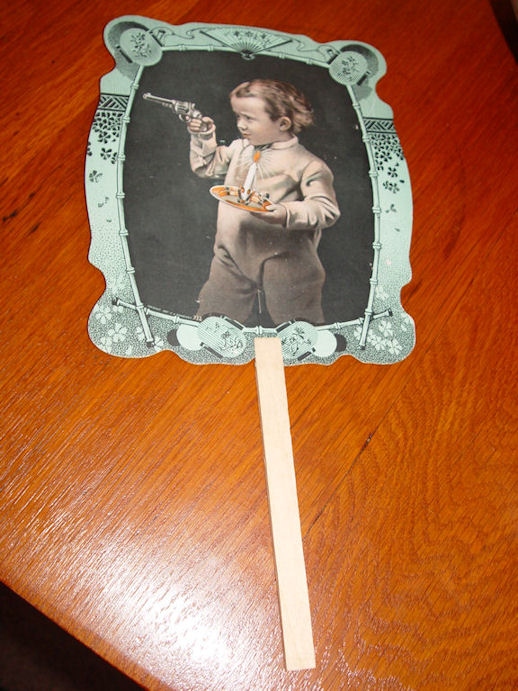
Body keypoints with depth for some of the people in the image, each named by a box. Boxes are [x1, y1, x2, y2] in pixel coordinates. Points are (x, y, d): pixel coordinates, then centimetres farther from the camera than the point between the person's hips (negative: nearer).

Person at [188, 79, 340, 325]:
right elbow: (207, 167, 25)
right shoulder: (240, 149, 10)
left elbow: (327, 210, -16)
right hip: (232, 256, 6)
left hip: (283, 260, -5)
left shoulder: (306, 164, -11)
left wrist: (288, 214, -31)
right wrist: (203, 138, 10)